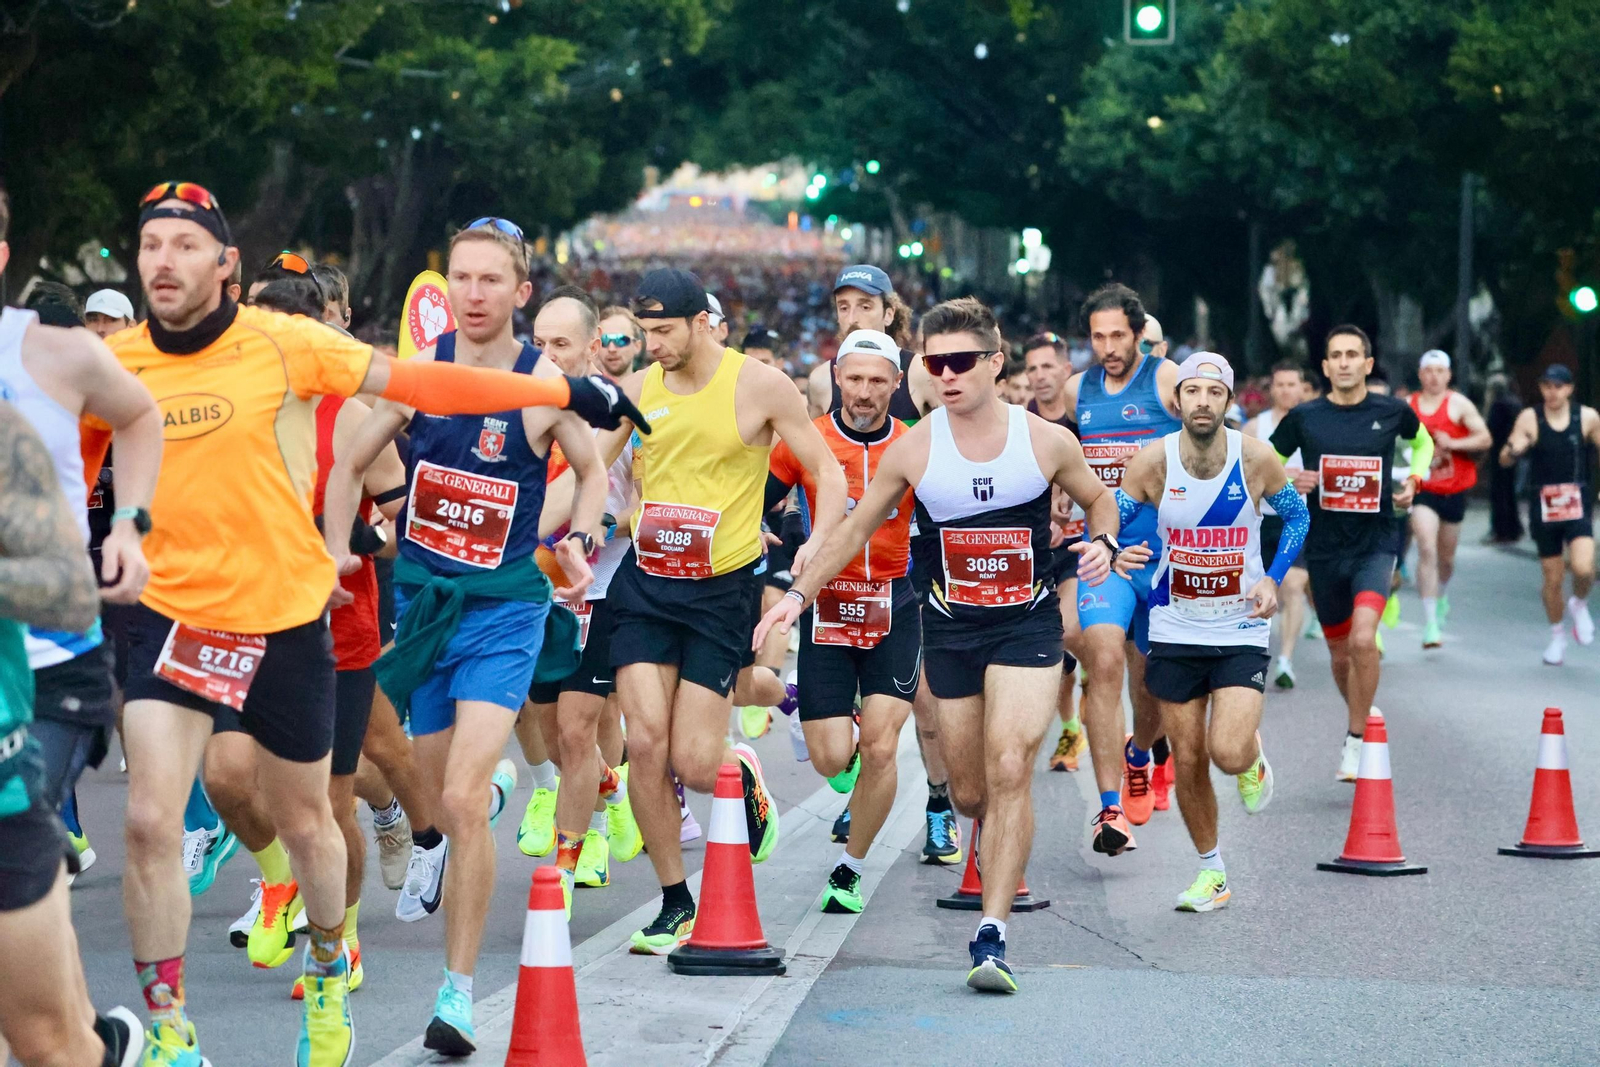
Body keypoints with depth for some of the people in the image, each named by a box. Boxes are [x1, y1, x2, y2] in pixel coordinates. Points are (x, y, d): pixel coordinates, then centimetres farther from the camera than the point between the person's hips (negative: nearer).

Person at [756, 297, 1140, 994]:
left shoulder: (1045, 441, -6)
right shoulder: (913, 449, -5)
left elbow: (1098, 499, 12)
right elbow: (855, 530, 6)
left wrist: (1103, 545, -9)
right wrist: (798, 594, 0)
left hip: (1028, 624, -2)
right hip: (950, 629, 2)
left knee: (1009, 772, -18)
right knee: (968, 792, 8)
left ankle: (992, 935, -17)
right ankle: (995, 846, 47)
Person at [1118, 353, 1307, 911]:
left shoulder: (1256, 457, -11)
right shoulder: (1153, 461, -11)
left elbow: (1296, 515, 5)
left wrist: (1272, 578, -7)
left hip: (1241, 629, -1)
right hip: (1176, 630, 1)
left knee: (1229, 753, -17)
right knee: (1188, 762, 6)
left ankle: (1253, 756, 21)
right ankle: (1211, 871, 25)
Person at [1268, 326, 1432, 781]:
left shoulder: (1393, 412, -1)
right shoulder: (1303, 418, -3)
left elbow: (1423, 441, 21)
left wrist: (1414, 480, 4)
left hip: (1376, 543, -2)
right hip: (1325, 549, 2)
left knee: (1363, 640, -23)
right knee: (1340, 654, 12)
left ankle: (1357, 740, -8)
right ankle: (1361, 720, 40)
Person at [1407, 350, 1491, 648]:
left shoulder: (1459, 404, -3)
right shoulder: (1406, 406, 3)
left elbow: (1485, 438, -7)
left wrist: (1453, 444, -20)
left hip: (1455, 489, 1)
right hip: (1422, 489, -1)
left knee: (1446, 555, 14)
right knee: (1426, 550, -18)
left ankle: (1442, 594, 49)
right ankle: (1430, 624, -18)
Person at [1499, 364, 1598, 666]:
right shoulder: (1530, 418, -4)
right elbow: (1505, 460, -6)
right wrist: (1513, 450, -29)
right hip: (1543, 505, 0)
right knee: (1552, 578, 6)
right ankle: (1557, 635, 28)